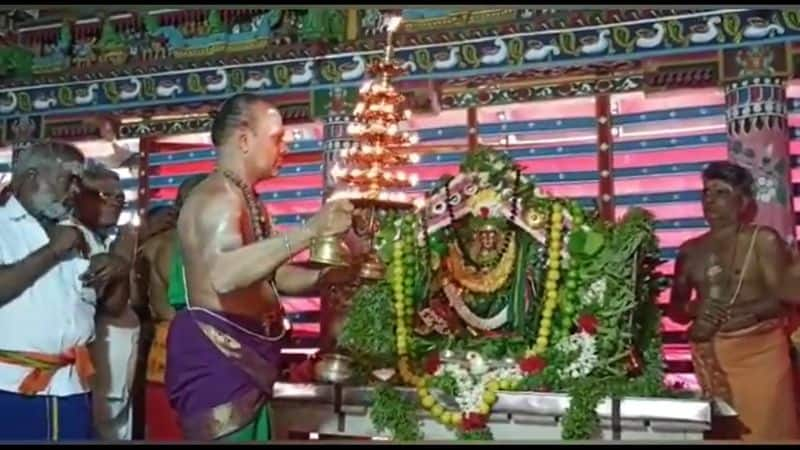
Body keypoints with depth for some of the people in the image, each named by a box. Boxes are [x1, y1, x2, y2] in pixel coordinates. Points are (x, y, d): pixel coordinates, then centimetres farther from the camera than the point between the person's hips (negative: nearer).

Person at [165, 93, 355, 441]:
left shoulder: (246, 199, 17)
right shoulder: (217, 196, -16)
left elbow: (269, 275, 25)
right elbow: (223, 276, -36)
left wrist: (330, 276, 8)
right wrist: (309, 231, -35)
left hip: (245, 360, 10)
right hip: (217, 360, -10)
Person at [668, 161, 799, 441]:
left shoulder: (764, 240, -2)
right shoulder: (690, 250, 10)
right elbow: (676, 309, 12)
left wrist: (730, 314, -20)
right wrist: (694, 309, -11)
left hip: (759, 352, -4)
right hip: (711, 357, 4)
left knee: (765, 429, -6)